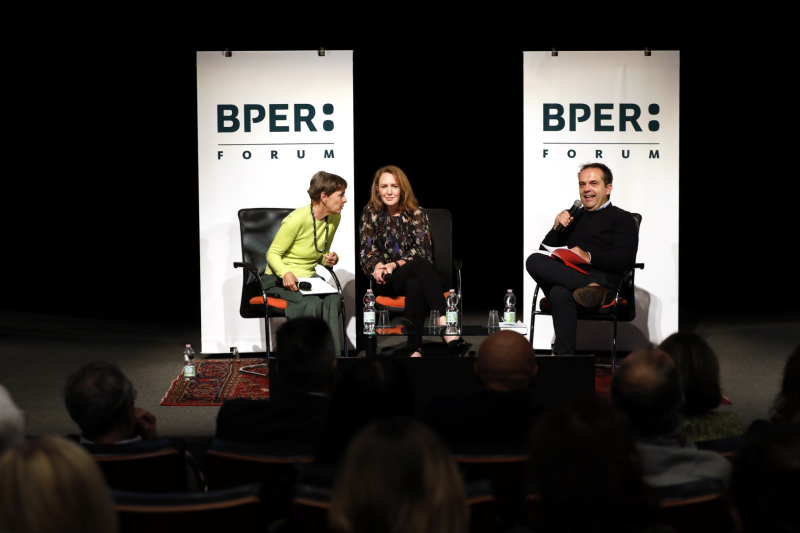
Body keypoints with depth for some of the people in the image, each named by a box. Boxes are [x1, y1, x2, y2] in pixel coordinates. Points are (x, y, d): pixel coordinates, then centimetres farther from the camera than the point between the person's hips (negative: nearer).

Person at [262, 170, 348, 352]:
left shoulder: (334, 218, 3)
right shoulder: (297, 219, -19)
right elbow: (273, 253, -13)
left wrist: (329, 259, -8)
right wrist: (286, 274, -32)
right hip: (279, 279, -6)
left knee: (334, 299, -29)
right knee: (312, 303, -35)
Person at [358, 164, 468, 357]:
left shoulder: (416, 213, 6)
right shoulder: (370, 213, 8)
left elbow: (422, 250, -4)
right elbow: (366, 251, 3)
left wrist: (394, 265, -17)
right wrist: (378, 267, -19)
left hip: (415, 277, 1)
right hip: (386, 283, -1)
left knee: (415, 285, -38)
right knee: (421, 265, -35)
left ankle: (415, 350, -47)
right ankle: (446, 329, -51)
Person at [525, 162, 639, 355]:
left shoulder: (622, 219, 15)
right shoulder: (573, 217, 30)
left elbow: (626, 260, -2)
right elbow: (545, 251, 24)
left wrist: (589, 257, -13)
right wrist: (557, 229, 6)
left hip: (602, 279, -4)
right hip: (568, 275, 4)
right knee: (534, 260, -32)